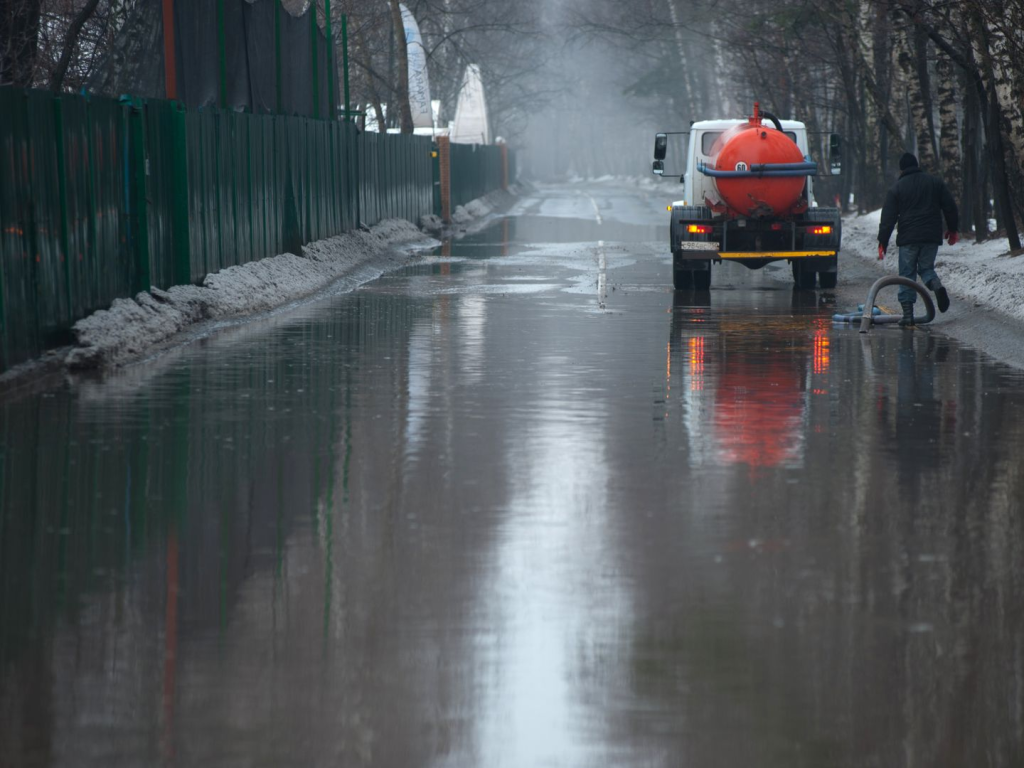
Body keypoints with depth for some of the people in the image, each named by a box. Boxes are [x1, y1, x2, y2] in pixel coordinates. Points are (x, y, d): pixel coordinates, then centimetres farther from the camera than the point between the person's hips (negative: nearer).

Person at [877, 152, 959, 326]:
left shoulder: (896, 188, 1)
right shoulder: (936, 183, 8)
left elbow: (888, 217, -1)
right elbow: (950, 207, 8)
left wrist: (883, 242, 2)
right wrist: (953, 229, 21)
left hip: (908, 238, -2)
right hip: (932, 237, 2)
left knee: (907, 274, 5)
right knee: (926, 267, 18)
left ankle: (908, 313, -2)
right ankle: (936, 285, -17)